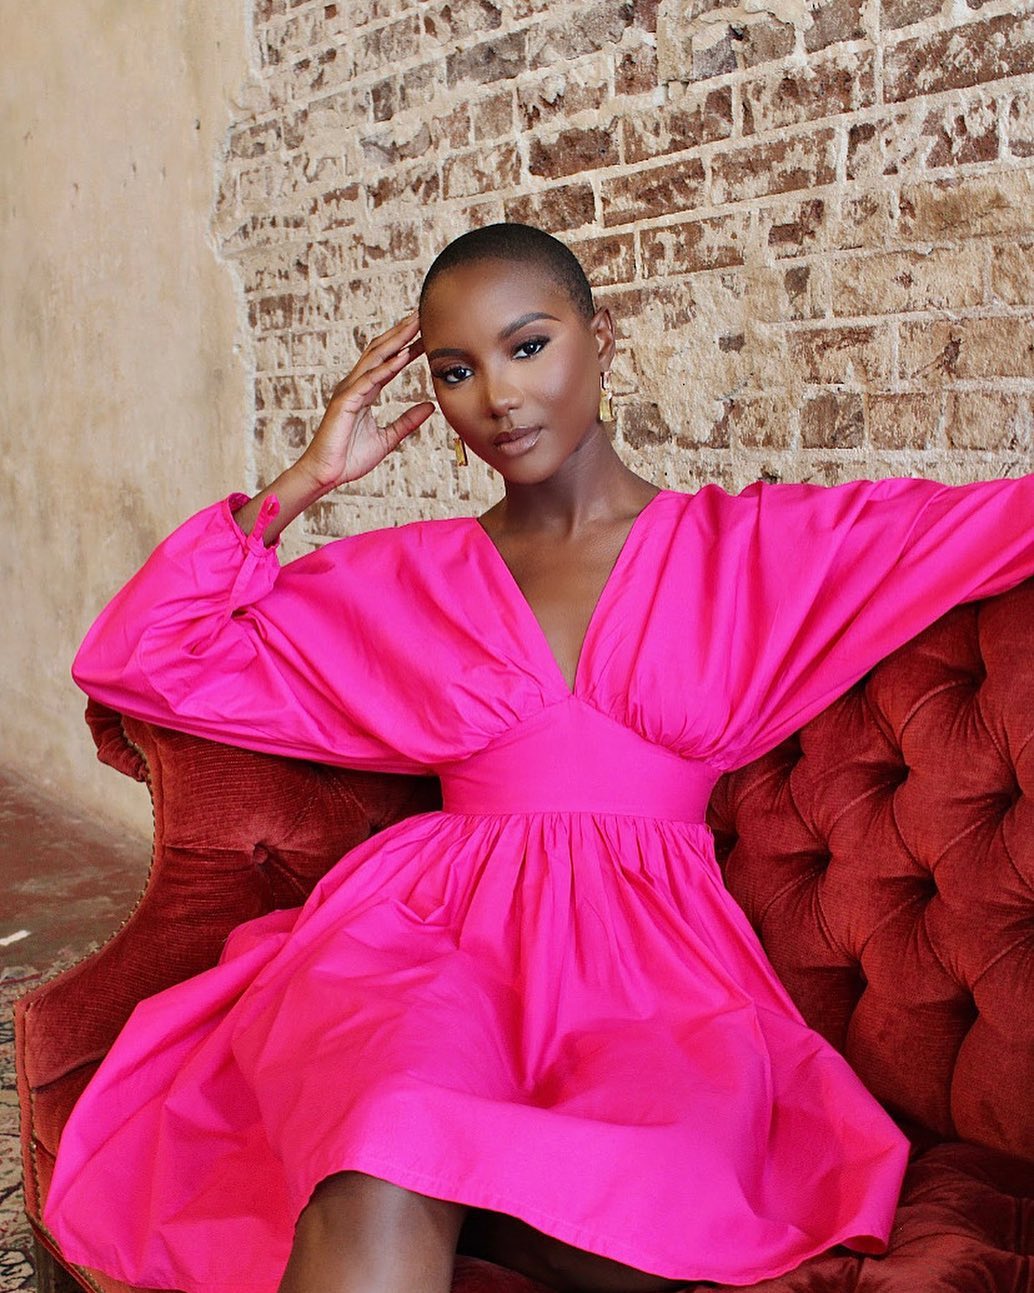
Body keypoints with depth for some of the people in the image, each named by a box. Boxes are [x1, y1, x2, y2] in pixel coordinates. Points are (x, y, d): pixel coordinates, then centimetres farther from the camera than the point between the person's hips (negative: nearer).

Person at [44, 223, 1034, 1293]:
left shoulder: (751, 544, 11)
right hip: (433, 923, -1)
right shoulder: (404, 578, 14)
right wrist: (303, 480, 8)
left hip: (651, 945, 2)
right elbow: (131, 663, 12)